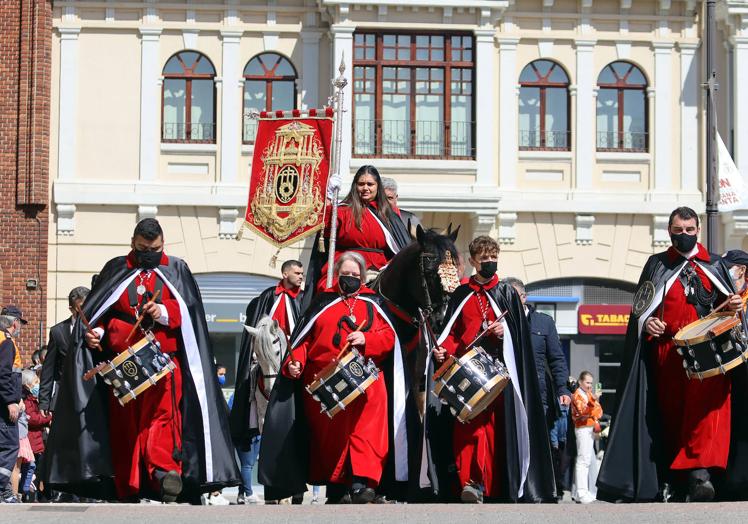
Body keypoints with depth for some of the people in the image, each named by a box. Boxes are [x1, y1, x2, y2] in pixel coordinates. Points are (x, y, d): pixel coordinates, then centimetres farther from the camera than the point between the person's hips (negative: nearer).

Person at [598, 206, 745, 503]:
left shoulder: (715, 265, 17)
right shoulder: (657, 265, 16)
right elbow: (640, 309, 14)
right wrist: (646, 323, -7)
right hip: (668, 350, 1)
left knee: (707, 400, -26)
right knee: (673, 409, 1)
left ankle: (699, 468, -34)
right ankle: (675, 478, 9)